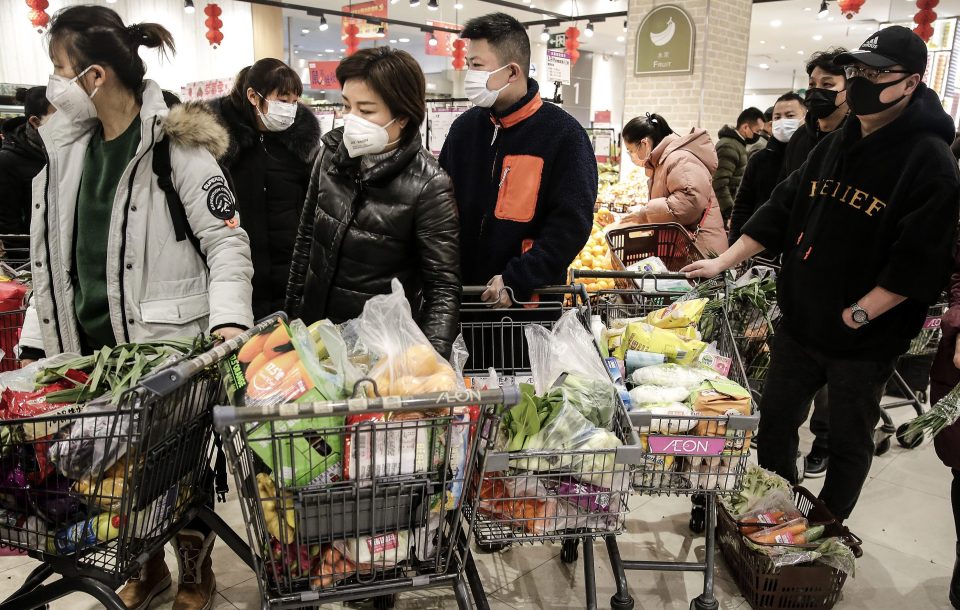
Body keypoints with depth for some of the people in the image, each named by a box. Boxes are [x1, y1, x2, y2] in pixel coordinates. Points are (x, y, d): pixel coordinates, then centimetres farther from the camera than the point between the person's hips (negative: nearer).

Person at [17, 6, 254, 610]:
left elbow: (228, 242, -13)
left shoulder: (177, 147, -11)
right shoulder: (68, 148, 9)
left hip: (169, 344, -6)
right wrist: (36, 339, 10)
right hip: (89, 343, 6)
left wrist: (229, 320, -27)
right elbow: (55, 257, 14)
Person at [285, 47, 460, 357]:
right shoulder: (332, 154, -5)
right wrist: (292, 312, 11)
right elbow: (306, 237, 7)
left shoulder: (428, 187, -20)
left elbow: (444, 286, -19)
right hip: (314, 328, 5)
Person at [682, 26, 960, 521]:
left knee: (849, 439, 13)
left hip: (865, 340, -6)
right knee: (776, 419, 17)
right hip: (800, 322, 6)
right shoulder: (834, 146, 6)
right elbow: (780, 211, 8)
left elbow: (920, 262, -20)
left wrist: (857, 314, -19)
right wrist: (722, 262, 1)